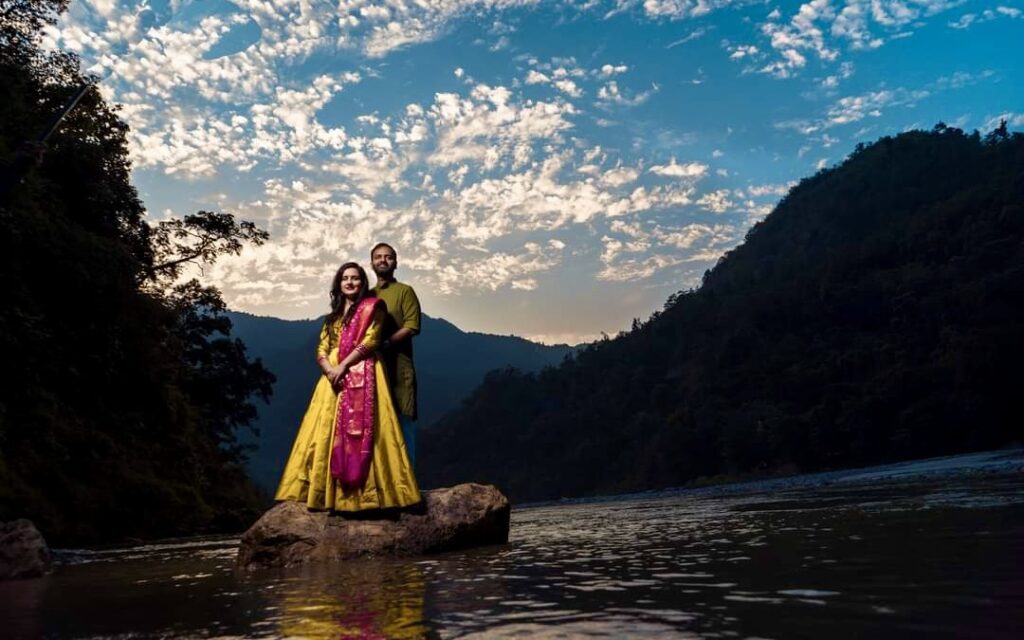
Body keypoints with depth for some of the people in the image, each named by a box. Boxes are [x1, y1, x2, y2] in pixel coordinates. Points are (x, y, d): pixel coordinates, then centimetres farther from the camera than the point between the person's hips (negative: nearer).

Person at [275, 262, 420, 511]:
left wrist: (343, 366, -15)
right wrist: (330, 370, -10)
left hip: (362, 376, -6)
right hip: (334, 378, 6)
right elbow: (321, 350, 12)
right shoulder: (333, 316, 22)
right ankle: (330, 494, 4)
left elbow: (371, 341, -8)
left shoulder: (372, 306, 6)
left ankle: (365, 494, -13)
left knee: (359, 430, -13)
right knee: (327, 432, 1)